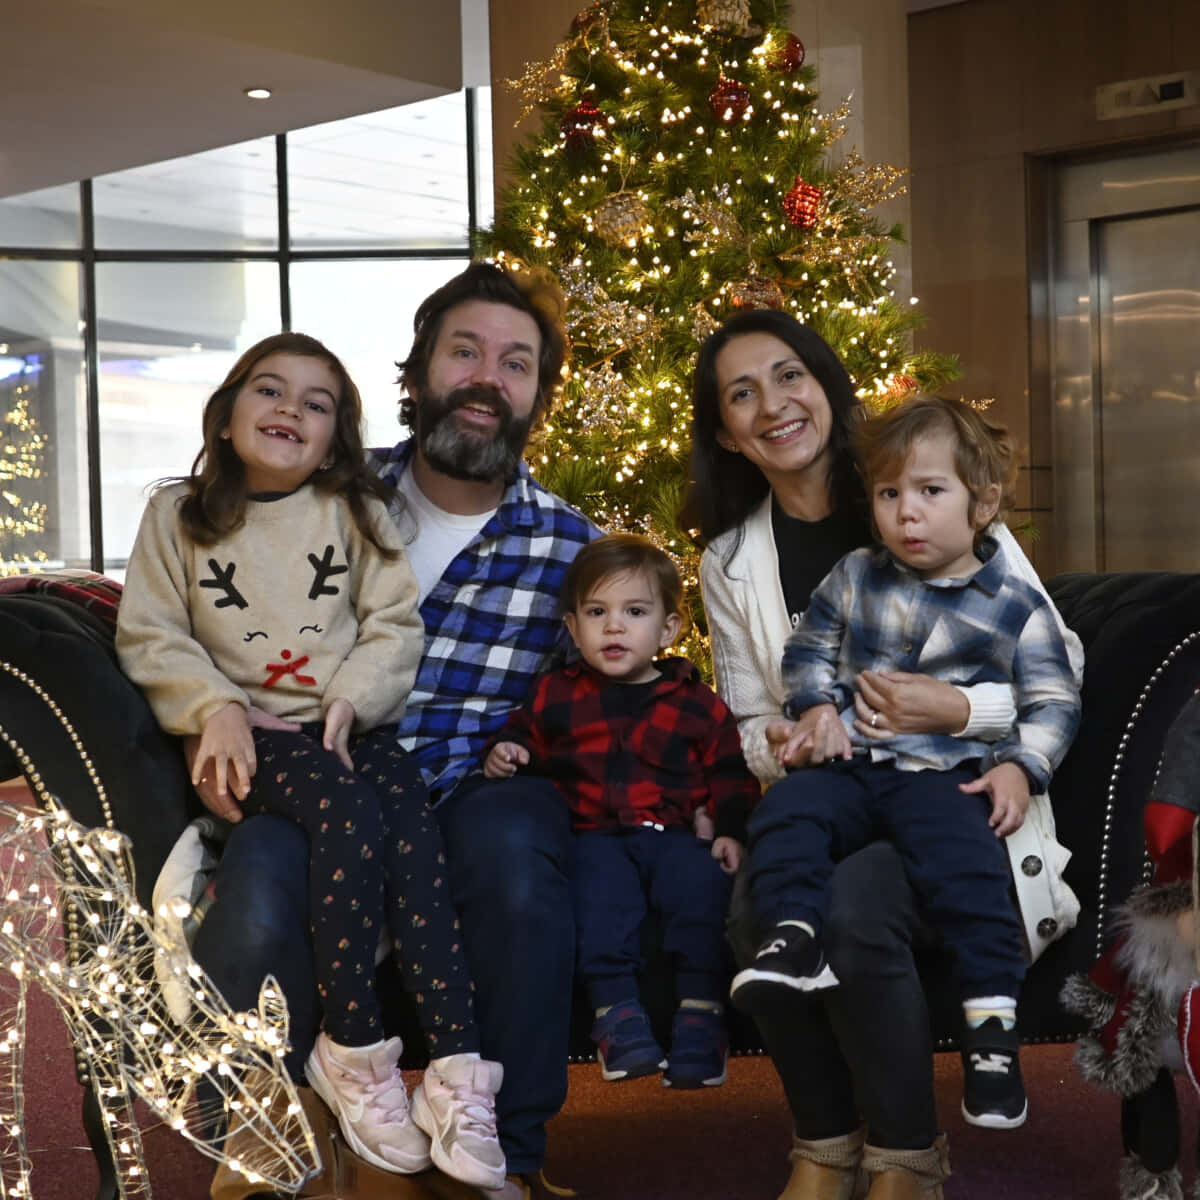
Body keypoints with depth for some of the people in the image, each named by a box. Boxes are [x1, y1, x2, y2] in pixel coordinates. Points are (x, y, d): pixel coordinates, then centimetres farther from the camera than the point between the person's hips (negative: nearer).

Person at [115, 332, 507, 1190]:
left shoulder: (355, 511, 12)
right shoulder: (178, 516, 9)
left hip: (351, 725, 2)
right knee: (352, 812, -32)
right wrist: (216, 706, -10)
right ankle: (354, 1053, -21)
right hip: (251, 733, -2)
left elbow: (395, 626, 6)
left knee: (417, 844, -26)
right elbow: (151, 637, 5)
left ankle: (459, 1074, -28)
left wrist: (352, 696, -11)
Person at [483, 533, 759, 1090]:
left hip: (676, 831, 0)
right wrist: (502, 755, 0)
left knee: (702, 883, -30)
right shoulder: (556, 696, 16)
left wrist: (731, 830, -2)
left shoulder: (695, 704, 14)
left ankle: (700, 1012, -26)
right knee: (600, 885, -33)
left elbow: (730, 775, 14)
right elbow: (524, 739, 24)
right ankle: (616, 1011, -32)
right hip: (596, 832, 0)